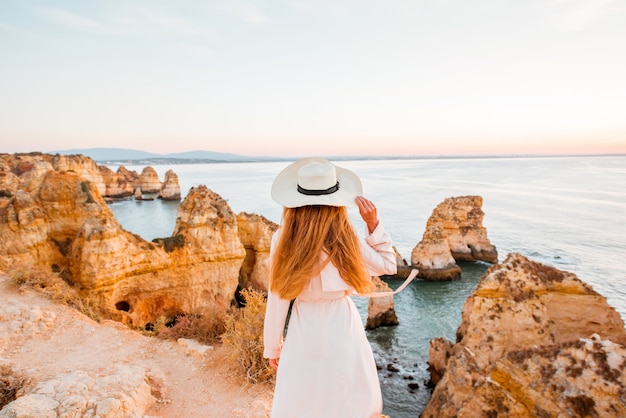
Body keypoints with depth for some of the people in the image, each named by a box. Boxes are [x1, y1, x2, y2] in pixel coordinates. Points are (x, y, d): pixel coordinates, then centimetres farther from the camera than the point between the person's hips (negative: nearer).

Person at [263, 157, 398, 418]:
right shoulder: (346, 238, -16)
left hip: (305, 329, 0)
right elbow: (388, 265, 0)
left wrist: (272, 346, 4)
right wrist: (373, 224, -6)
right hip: (341, 326, 0)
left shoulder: (284, 239, -15)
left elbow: (278, 298, -9)